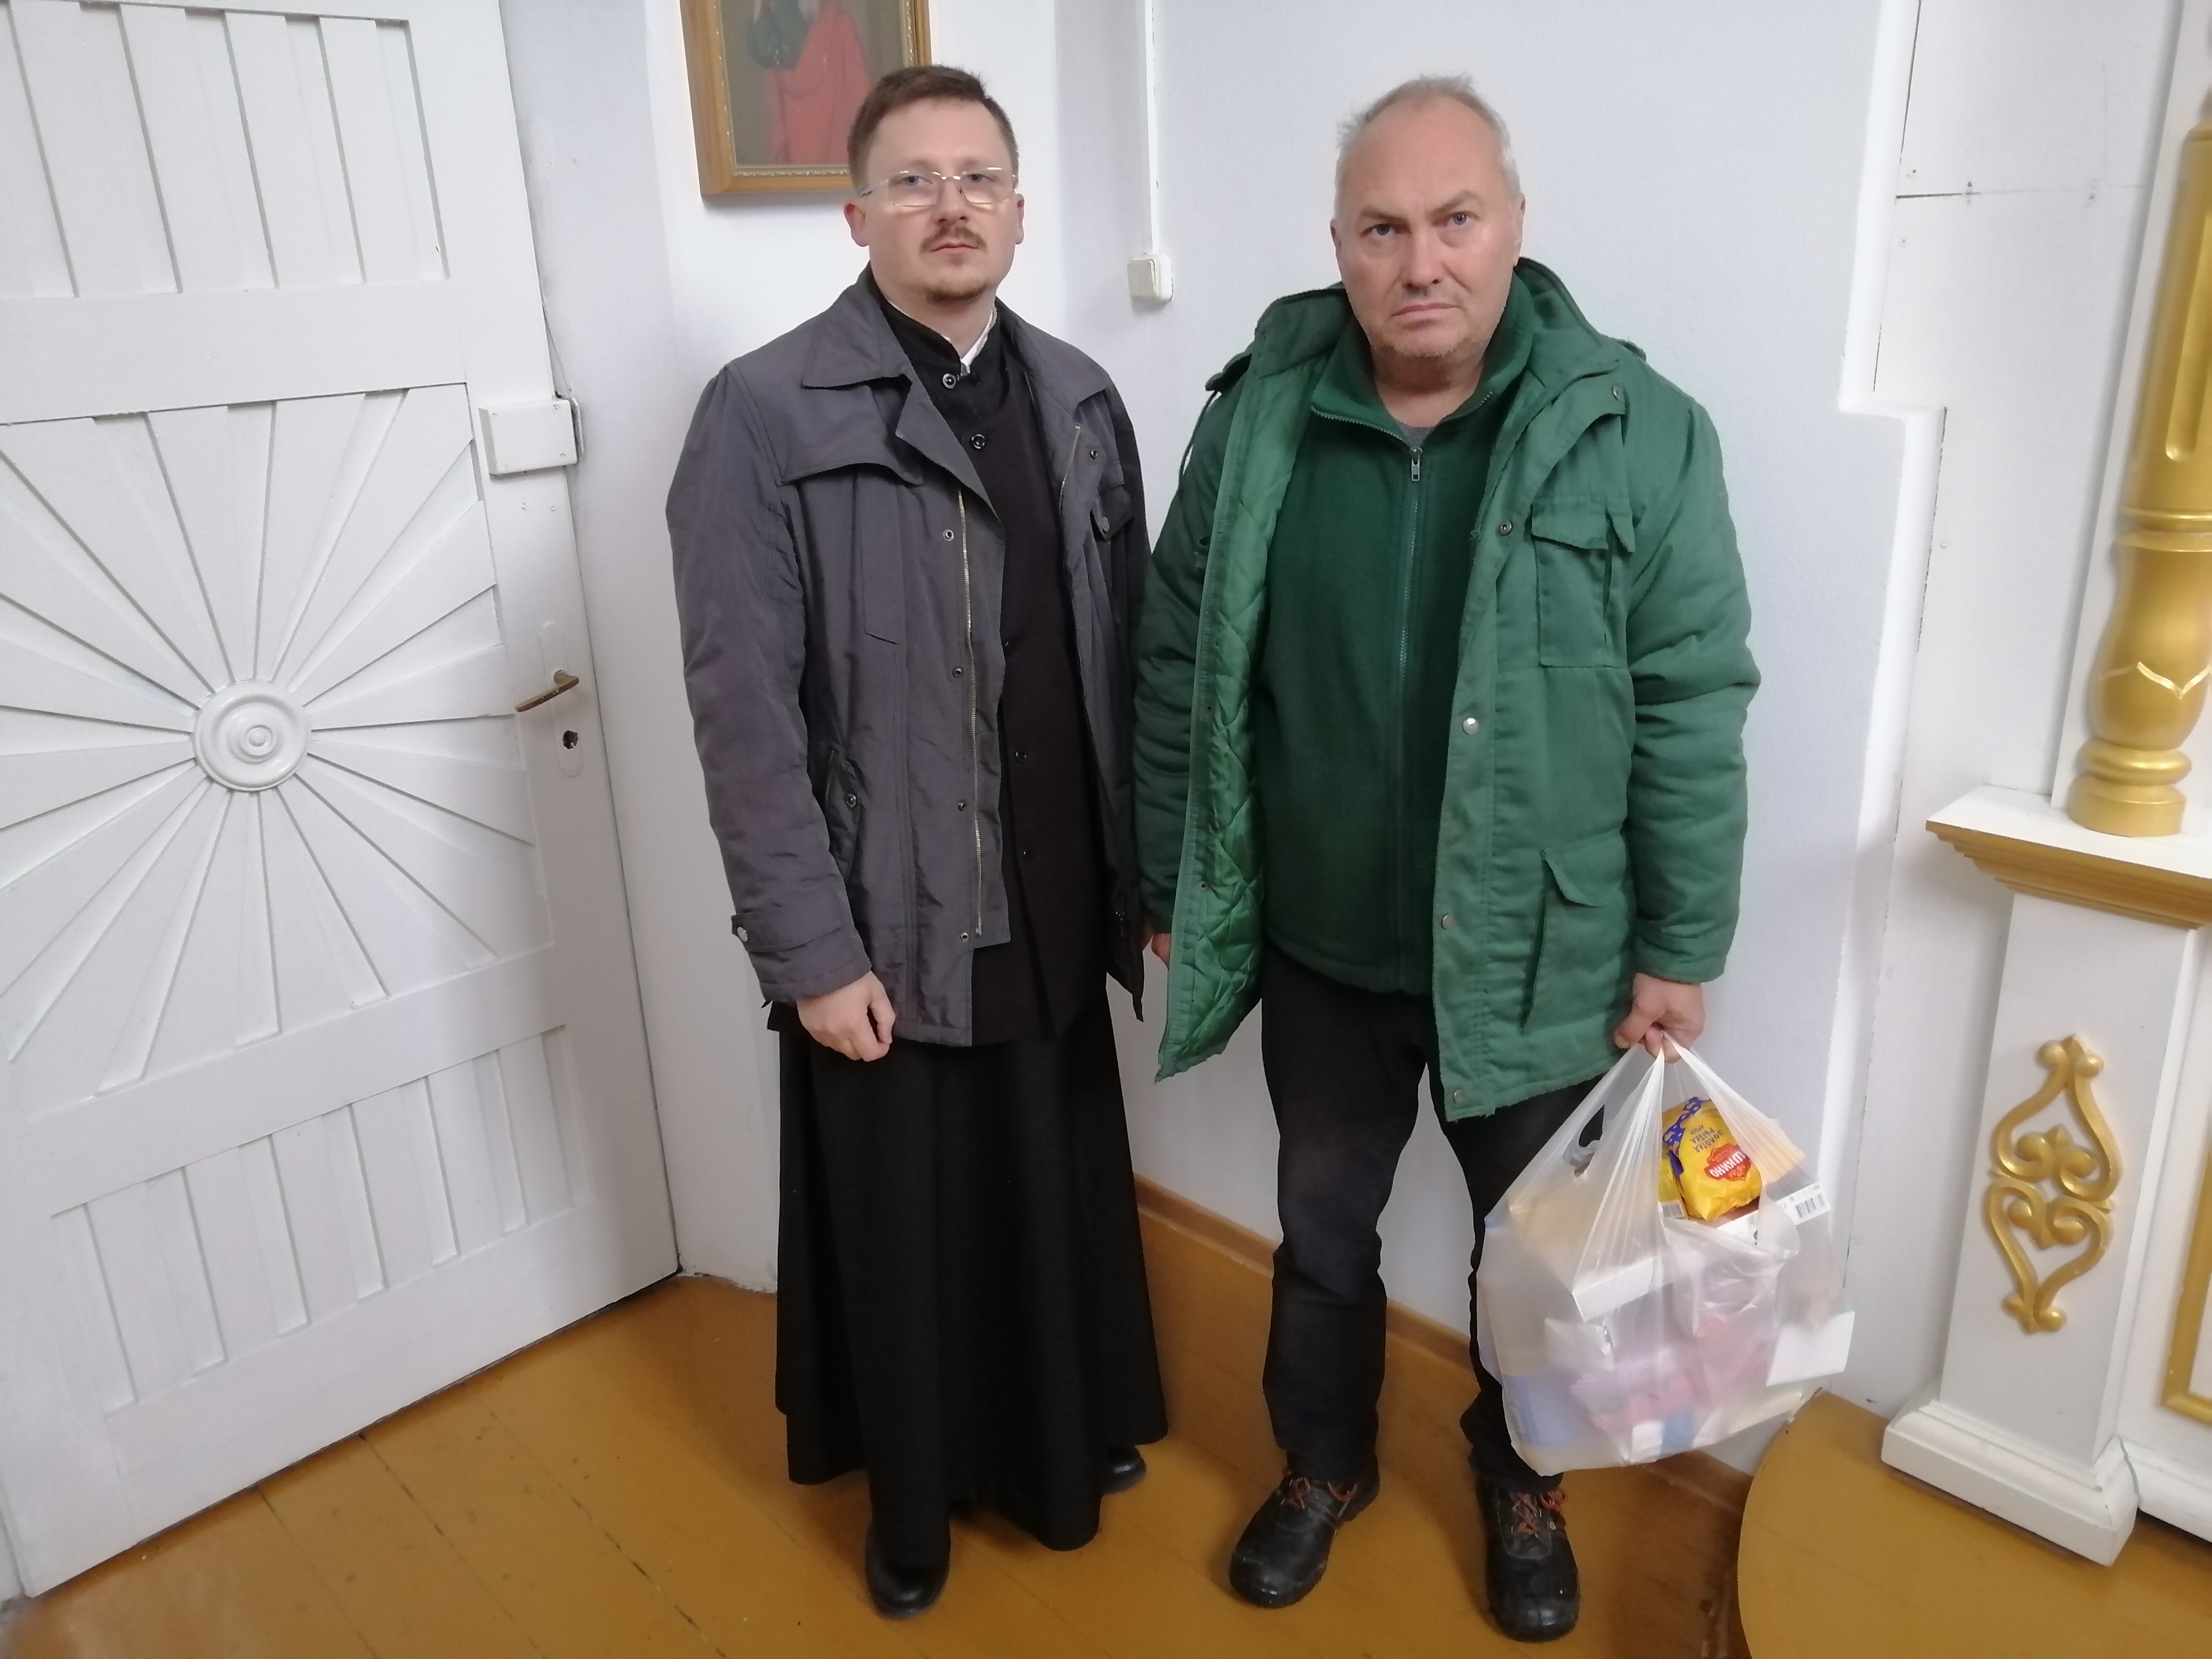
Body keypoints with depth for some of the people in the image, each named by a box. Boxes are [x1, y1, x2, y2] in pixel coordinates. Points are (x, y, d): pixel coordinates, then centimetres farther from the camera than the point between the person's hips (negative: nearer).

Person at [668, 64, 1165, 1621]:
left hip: (1052, 911, 4)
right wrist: (812, 947, -14)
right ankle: (914, 1497, 41)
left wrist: (1152, 872, 7)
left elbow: (1131, 661, 6)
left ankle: (1067, 1441, 47)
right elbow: (744, 711, -13)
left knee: (1064, 1190, 20)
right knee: (902, 1223, 14)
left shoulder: (1081, 400, 4)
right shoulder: (764, 414, -11)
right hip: (886, 925, -4)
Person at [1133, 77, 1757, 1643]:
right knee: (1323, 1230, 21)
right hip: (1320, 946, 2)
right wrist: (1171, 888, 3)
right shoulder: (1257, 421, -7)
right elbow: (1180, 672, 0)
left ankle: (1522, 1484, 49)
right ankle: (1325, 1465, 48)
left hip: (1544, 953, -1)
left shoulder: (1638, 433, -12)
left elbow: (1693, 713, -9)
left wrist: (1679, 951, -6)